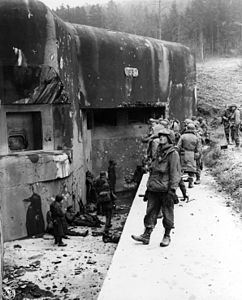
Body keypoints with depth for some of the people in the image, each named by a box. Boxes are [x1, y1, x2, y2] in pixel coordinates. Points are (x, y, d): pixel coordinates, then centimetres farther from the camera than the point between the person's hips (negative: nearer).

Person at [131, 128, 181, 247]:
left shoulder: (173, 154, -8)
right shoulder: (158, 152, 15)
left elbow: (175, 174, -12)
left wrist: (172, 189, -17)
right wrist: (149, 186, 20)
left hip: (165, 190, -6)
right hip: (154, 190, 7)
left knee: (167, 214, 6)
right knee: (151, 212, 5)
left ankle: (167, 236, 19)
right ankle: (146, 235, 8)